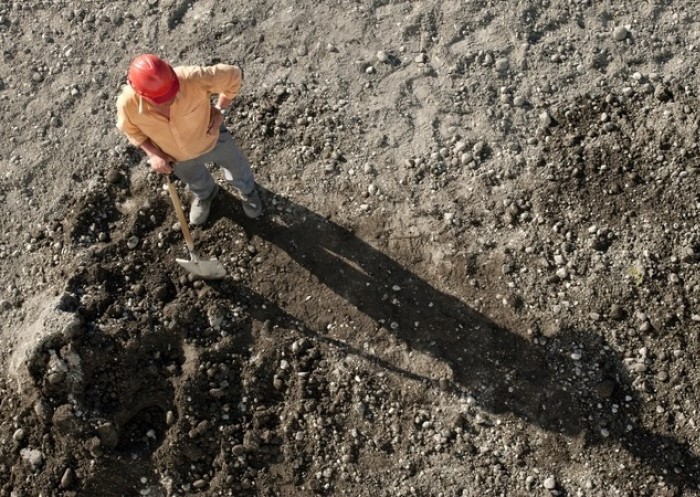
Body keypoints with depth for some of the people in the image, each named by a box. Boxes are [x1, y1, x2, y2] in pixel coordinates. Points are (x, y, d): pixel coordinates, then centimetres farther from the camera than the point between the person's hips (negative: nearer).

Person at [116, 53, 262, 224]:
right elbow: (130, 129, -11)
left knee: (238, 172, 28)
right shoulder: (128, 104, -36)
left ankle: (248, 191, 65)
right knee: (197, 183, 34)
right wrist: (153, 154, -21)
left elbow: (233, 75, -26)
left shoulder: (193, 78, -43)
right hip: (176, 157, 1)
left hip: (212, 139, -1)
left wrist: (219, 109, -23)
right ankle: (205, 195, 72)